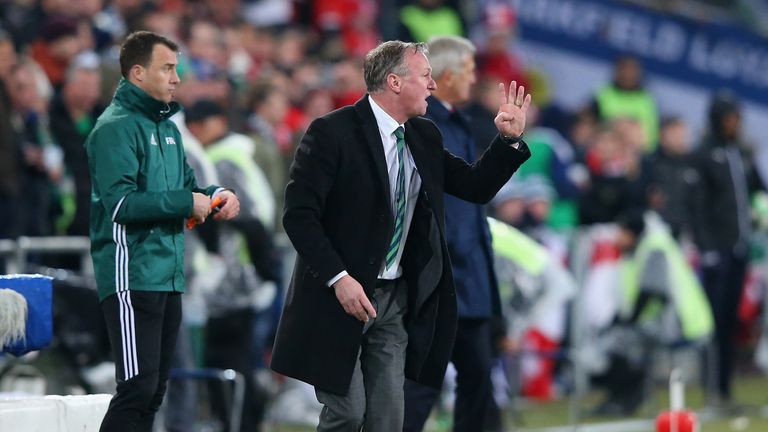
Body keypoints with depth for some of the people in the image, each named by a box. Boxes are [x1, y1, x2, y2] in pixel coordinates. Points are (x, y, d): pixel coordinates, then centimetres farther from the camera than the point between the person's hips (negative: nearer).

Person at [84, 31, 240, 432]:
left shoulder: (167, 127, 16)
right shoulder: (116, 127, -11)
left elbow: (185, 186, 24)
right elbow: (119, 202, -20)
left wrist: (215, 195, 3)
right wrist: (186, 203, -16)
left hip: (168, 275, 9)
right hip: (132, 275, -9)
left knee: (155, 388, 11)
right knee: (138, 386, -15)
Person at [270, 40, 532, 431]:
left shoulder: (425, 137, 9)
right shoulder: (332, 133, -12)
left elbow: (476, 188, 15)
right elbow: (299, 215, -15)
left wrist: (510, 140, 0)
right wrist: (338, 279, -22)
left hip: (396, 298, 6)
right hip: (342, 295, -6)